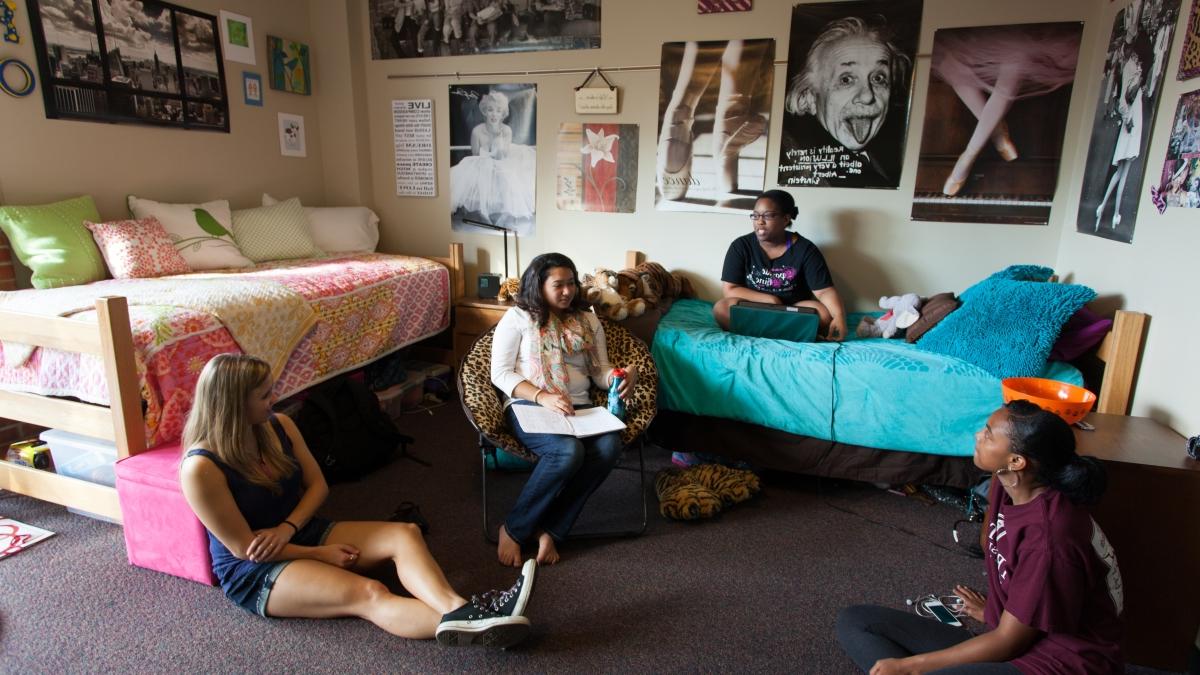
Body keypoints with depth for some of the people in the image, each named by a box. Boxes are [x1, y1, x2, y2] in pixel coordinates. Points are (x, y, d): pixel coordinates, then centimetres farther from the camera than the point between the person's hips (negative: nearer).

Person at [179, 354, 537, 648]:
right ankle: (468, 628, -48)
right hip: (252, 572, -6)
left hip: (303, 532, 7)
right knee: (368, 594, -31)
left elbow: (318, 484, 4)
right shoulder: (201, 468, -22)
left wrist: (288, 528, -16)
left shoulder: (278, 425, -3)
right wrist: (321, 554, -14)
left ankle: (458, 610, -43)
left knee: (404, 533, -19)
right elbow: (245, 548, -18)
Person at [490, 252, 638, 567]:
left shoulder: (588, 321, 17)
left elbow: (600, 372, 14)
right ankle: (513, 528, -14)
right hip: (528, 406, -4)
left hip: (578, 409, 5)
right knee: (569, 451, -36)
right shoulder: (517, 318, 4)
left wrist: (626, 373, -11)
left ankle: (550, 530, -19)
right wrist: (542, 397, -18)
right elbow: (500, 373, -3)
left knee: (610, 446, -29)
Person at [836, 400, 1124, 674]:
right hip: (1013, 635, 9)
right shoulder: (1005, 484, -4)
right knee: (854, 621, -2)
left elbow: (1007, 642, -19)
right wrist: (994, 610, 26)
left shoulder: (1049, 540, -27)